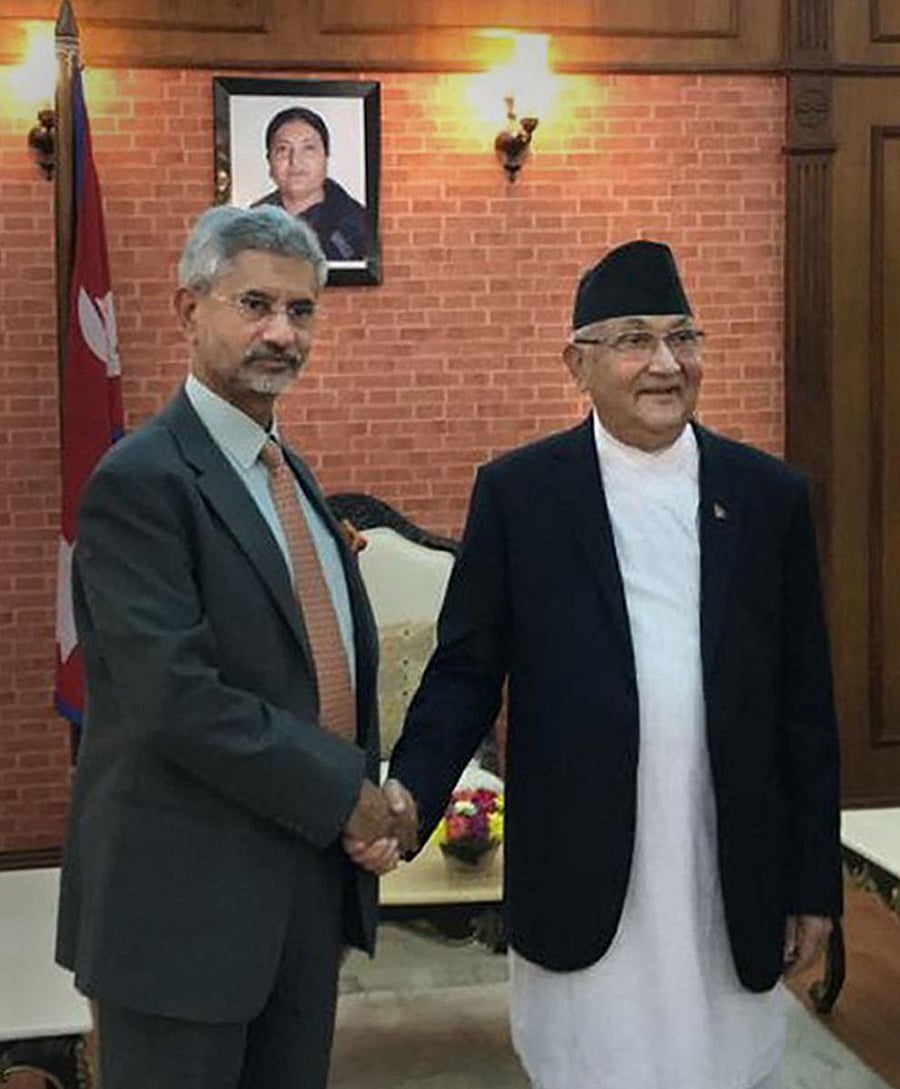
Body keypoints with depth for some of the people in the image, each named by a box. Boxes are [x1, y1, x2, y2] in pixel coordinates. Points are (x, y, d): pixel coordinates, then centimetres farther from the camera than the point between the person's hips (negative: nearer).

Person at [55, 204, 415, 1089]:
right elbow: (179, 700, -23)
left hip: (310, 887, 8)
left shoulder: (289, 473, 12)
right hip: (188, 899, -8)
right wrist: (345, 794, -14)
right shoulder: (139, 481, -15)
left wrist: (372, 802, -1)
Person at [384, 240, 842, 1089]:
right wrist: (408, 798, -16)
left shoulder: (769, 495, 4)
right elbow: (465, 669, 0)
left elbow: (805, 702, 5)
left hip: (732, 884, 2)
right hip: (582, 884, -2)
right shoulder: (517, 492, 0)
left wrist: (815, 883, 5)